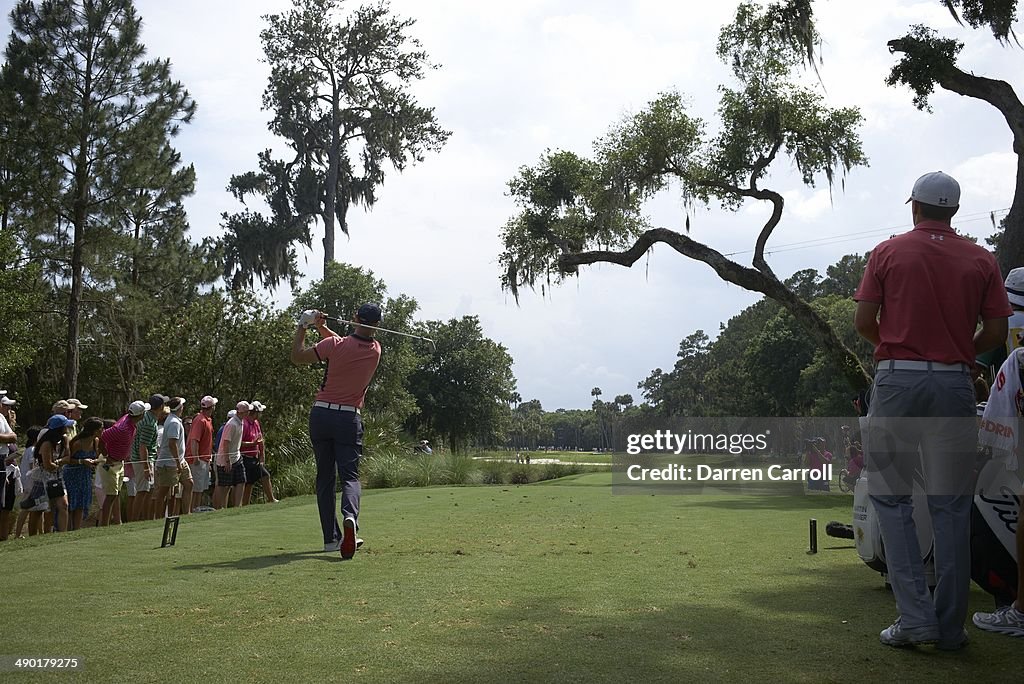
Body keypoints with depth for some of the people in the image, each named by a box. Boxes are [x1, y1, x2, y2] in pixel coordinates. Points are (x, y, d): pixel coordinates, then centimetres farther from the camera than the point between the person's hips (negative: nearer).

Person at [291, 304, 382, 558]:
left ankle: (331, 537, 8)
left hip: (321, 414, -1)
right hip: (350, 418, 1)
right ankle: (350, 517, -32)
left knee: (325, 477, 9)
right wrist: (321, 327, 8)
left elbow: (297, 357, -1)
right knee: (350, 475, -1)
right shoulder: (375, 351, 1)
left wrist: (302, 326, 7)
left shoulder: (334, 345, -12)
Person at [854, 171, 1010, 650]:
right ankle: (950, 626, 11)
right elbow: (996, 332, 3)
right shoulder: (980, 260, 7)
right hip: (956, 385, 2)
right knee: (950, 506, 8)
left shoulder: (888, 252, 2)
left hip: (898, 380, -2)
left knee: (891, 497, 6)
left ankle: (915, 616, -2)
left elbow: (863, 321, -3)